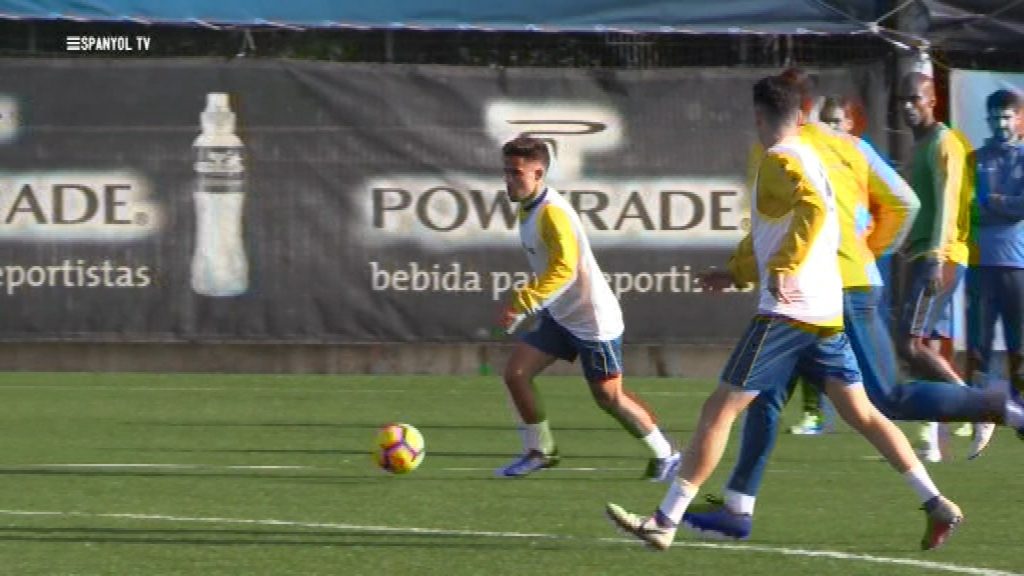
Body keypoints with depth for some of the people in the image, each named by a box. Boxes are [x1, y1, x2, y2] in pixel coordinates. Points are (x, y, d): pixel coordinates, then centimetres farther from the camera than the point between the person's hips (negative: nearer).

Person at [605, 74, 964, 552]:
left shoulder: (779, 161, -9)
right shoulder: (811, 158, 18)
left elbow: (814, 208, -29)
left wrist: (783, 269, -28)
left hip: (787, 312, -9)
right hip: (828, 311, 9)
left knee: (719, 409, -5)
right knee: (861, 413, 12)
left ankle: (665, 521, -6)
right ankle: (938, 506, 6)